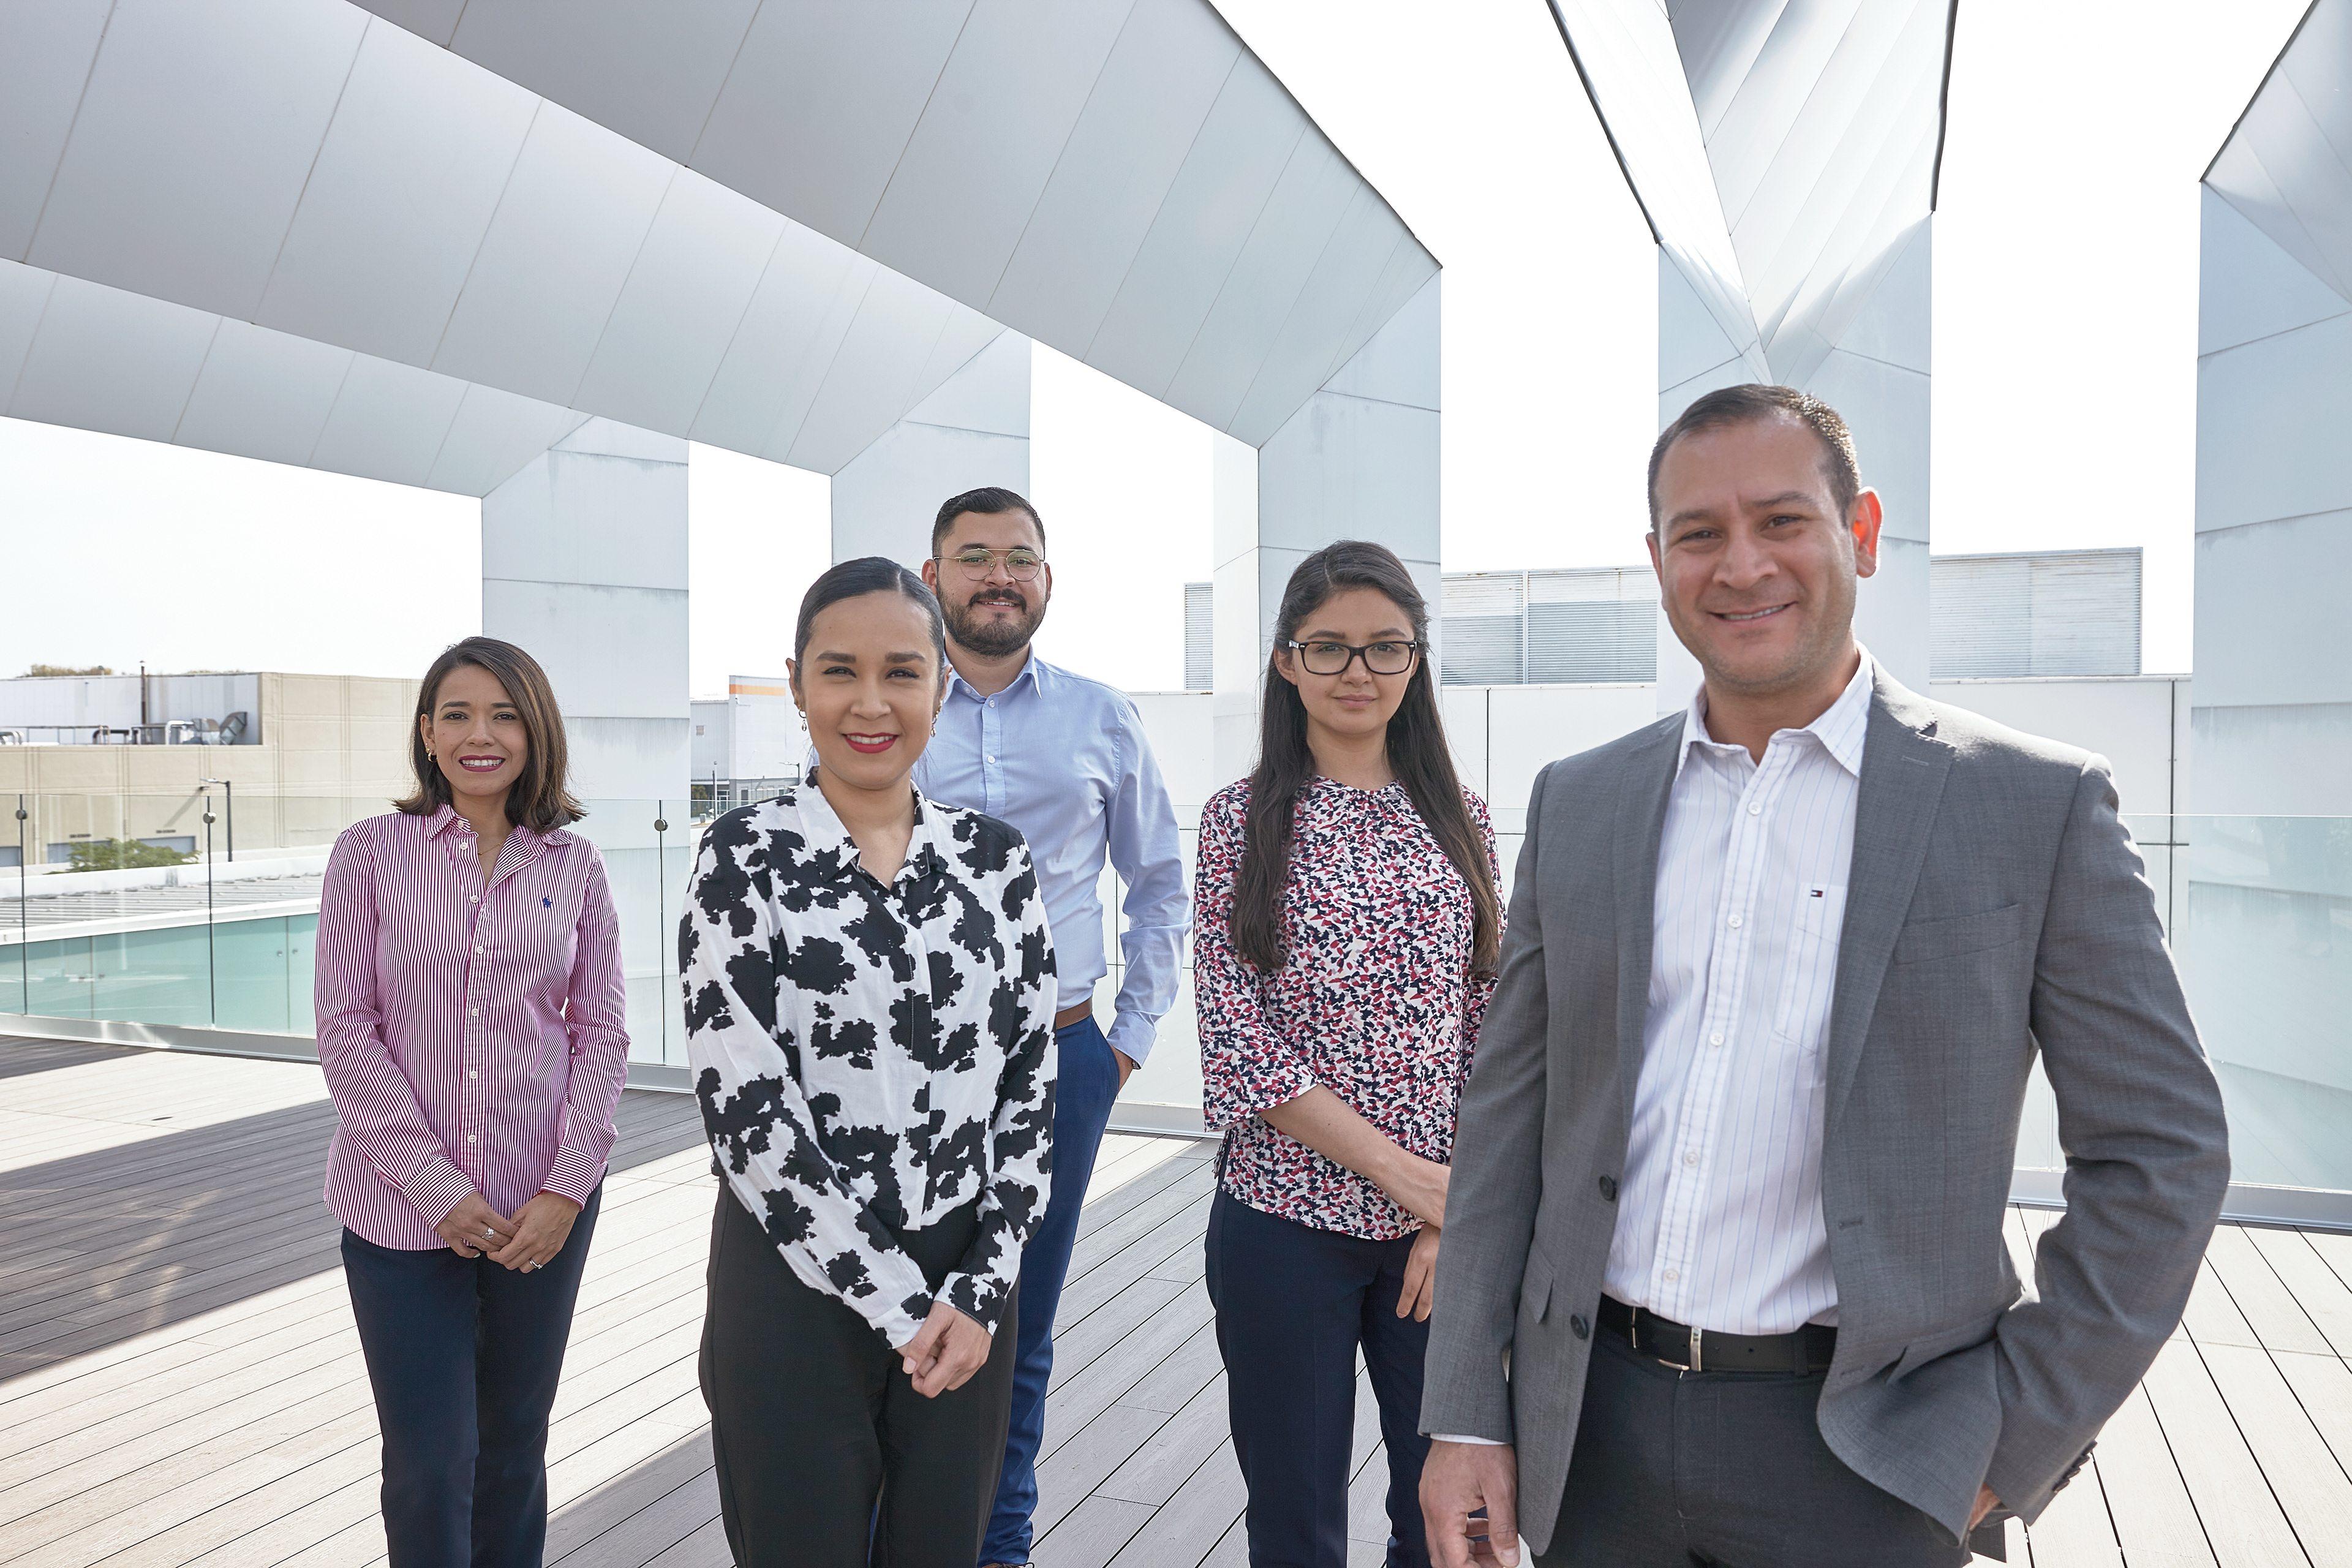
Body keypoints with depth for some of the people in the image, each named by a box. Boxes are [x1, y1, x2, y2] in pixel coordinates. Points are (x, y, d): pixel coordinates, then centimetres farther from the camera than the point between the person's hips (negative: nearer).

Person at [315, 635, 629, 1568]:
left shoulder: (574, 865, 1)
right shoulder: (369, 853, -3)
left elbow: (601, 1031, 2)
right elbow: (346, 1031, -5)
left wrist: (566, 1188, -7)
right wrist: (436, 1185, -11)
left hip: (543, 1206, 2)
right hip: (400, 1204, -1)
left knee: (515, 1442, 15)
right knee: (430, 1465, 4)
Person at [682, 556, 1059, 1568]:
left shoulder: (993, 858, 2)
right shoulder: (747, 858, -8)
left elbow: (1028, 1085, 3)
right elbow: (747, 1114, -13)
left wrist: (983, 1287, -6)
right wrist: (900, 1303, -13)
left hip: (963, 1291, 3)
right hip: (796, 1285, -3)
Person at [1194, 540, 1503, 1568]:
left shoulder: (1459, 818, 5)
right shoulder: (1241, 821, -3)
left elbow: (1492, 1029, 4)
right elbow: (1238, 1040, -8)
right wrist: (1405, 1174, -13)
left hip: (1447, 1223, 2)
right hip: (1288, 1220, -2)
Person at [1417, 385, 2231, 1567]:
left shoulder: (2036, 805, -6)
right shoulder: (1577, 803, 3)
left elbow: (2158, 1151, -2)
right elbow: (1508, 1115, 4)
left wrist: (2014, 1440, -6)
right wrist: (1464, 1415, 2)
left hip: (1862, 1459, -3)